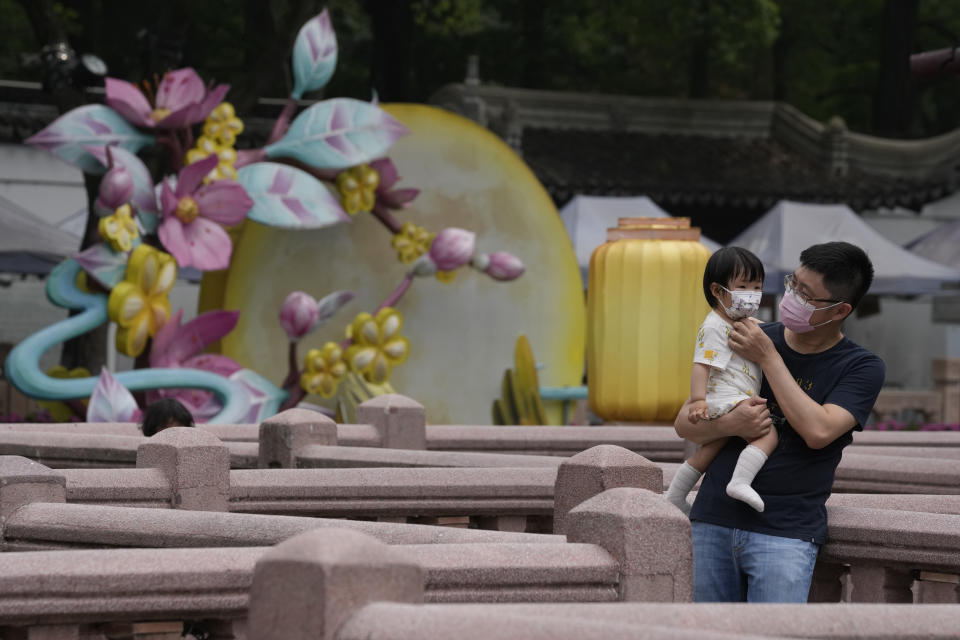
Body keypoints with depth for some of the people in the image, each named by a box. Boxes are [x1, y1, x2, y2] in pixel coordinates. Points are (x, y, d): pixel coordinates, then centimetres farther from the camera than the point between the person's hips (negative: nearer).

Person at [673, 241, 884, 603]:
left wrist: (768, 358, -9)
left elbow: (818, 431, -16)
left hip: (786, 533, -3)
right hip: (713, 521, 3)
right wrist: (729, 425, -12)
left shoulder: (861, 368, 2)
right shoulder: (750, 339, 12)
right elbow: (685, 422, 12)